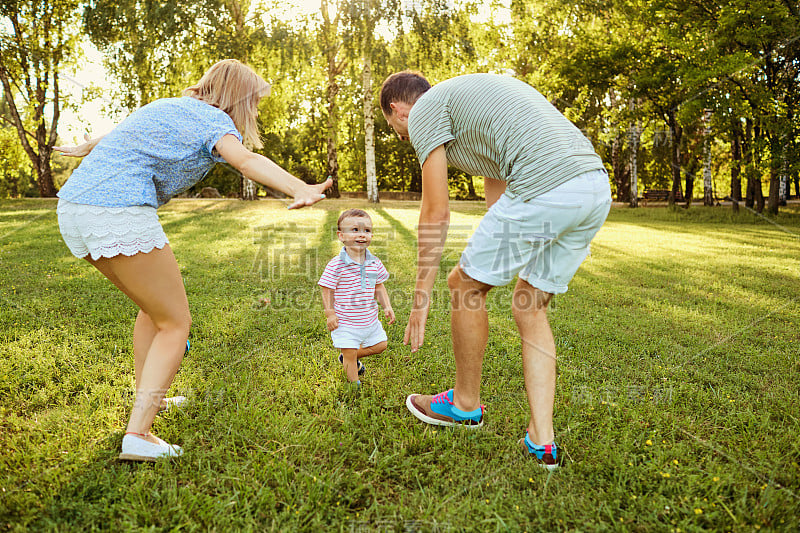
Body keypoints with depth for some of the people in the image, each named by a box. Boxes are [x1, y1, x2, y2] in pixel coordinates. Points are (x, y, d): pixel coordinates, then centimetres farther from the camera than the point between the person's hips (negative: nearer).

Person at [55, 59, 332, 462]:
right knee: (175, 323, -1)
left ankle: (147, 399, 36)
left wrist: (84, 148, 62)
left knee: (154, 306, 24)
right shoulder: (213, 119, -2)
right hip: (119, 215, -9)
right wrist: (301, 190, -42)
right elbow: (246, 160, -25)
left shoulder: (169, 107, 25)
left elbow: (118, 135, 42)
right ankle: (138, 434, -7)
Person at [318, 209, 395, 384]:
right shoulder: (336, 265, -17)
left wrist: (387, 307, 1)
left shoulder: (375, 263, -2)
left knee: (381, 344, 17)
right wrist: (330, 313, -15)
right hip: (345, 323, -5)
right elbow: (327, 291, -11)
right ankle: (355, 383, 25)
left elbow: (379, 287, 10)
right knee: (350, 353, 3)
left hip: (370, 320, 6)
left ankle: (347, 357, 35)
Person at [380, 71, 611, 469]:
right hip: (597, 186, 9)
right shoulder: (474, 94, 34)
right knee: (529, 307, 18)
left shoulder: (423, 111, 8)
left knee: (465, 284, 9)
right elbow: (498, 196, 35)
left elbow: (436, 214, 4)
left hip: (545, 189, -9)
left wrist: (421, 295, 12)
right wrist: (488, 265, 40)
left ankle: (465, 403, 29)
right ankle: (541, 442, 19)